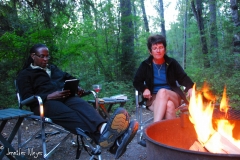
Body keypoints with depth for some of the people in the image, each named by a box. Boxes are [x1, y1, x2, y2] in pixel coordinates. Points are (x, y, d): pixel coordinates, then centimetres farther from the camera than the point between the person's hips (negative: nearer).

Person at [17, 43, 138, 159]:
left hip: (64, 97, 5)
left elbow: (69, 78, 27)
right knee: (70, 115, -39)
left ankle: (104, 129, -66)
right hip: (44, 102, -5)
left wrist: (77, 87, 2)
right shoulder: (25, 74, 13)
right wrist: (50, 96, -17)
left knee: (83, 106, -33)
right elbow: (27, 98, -1)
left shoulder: (53, 68, 33)